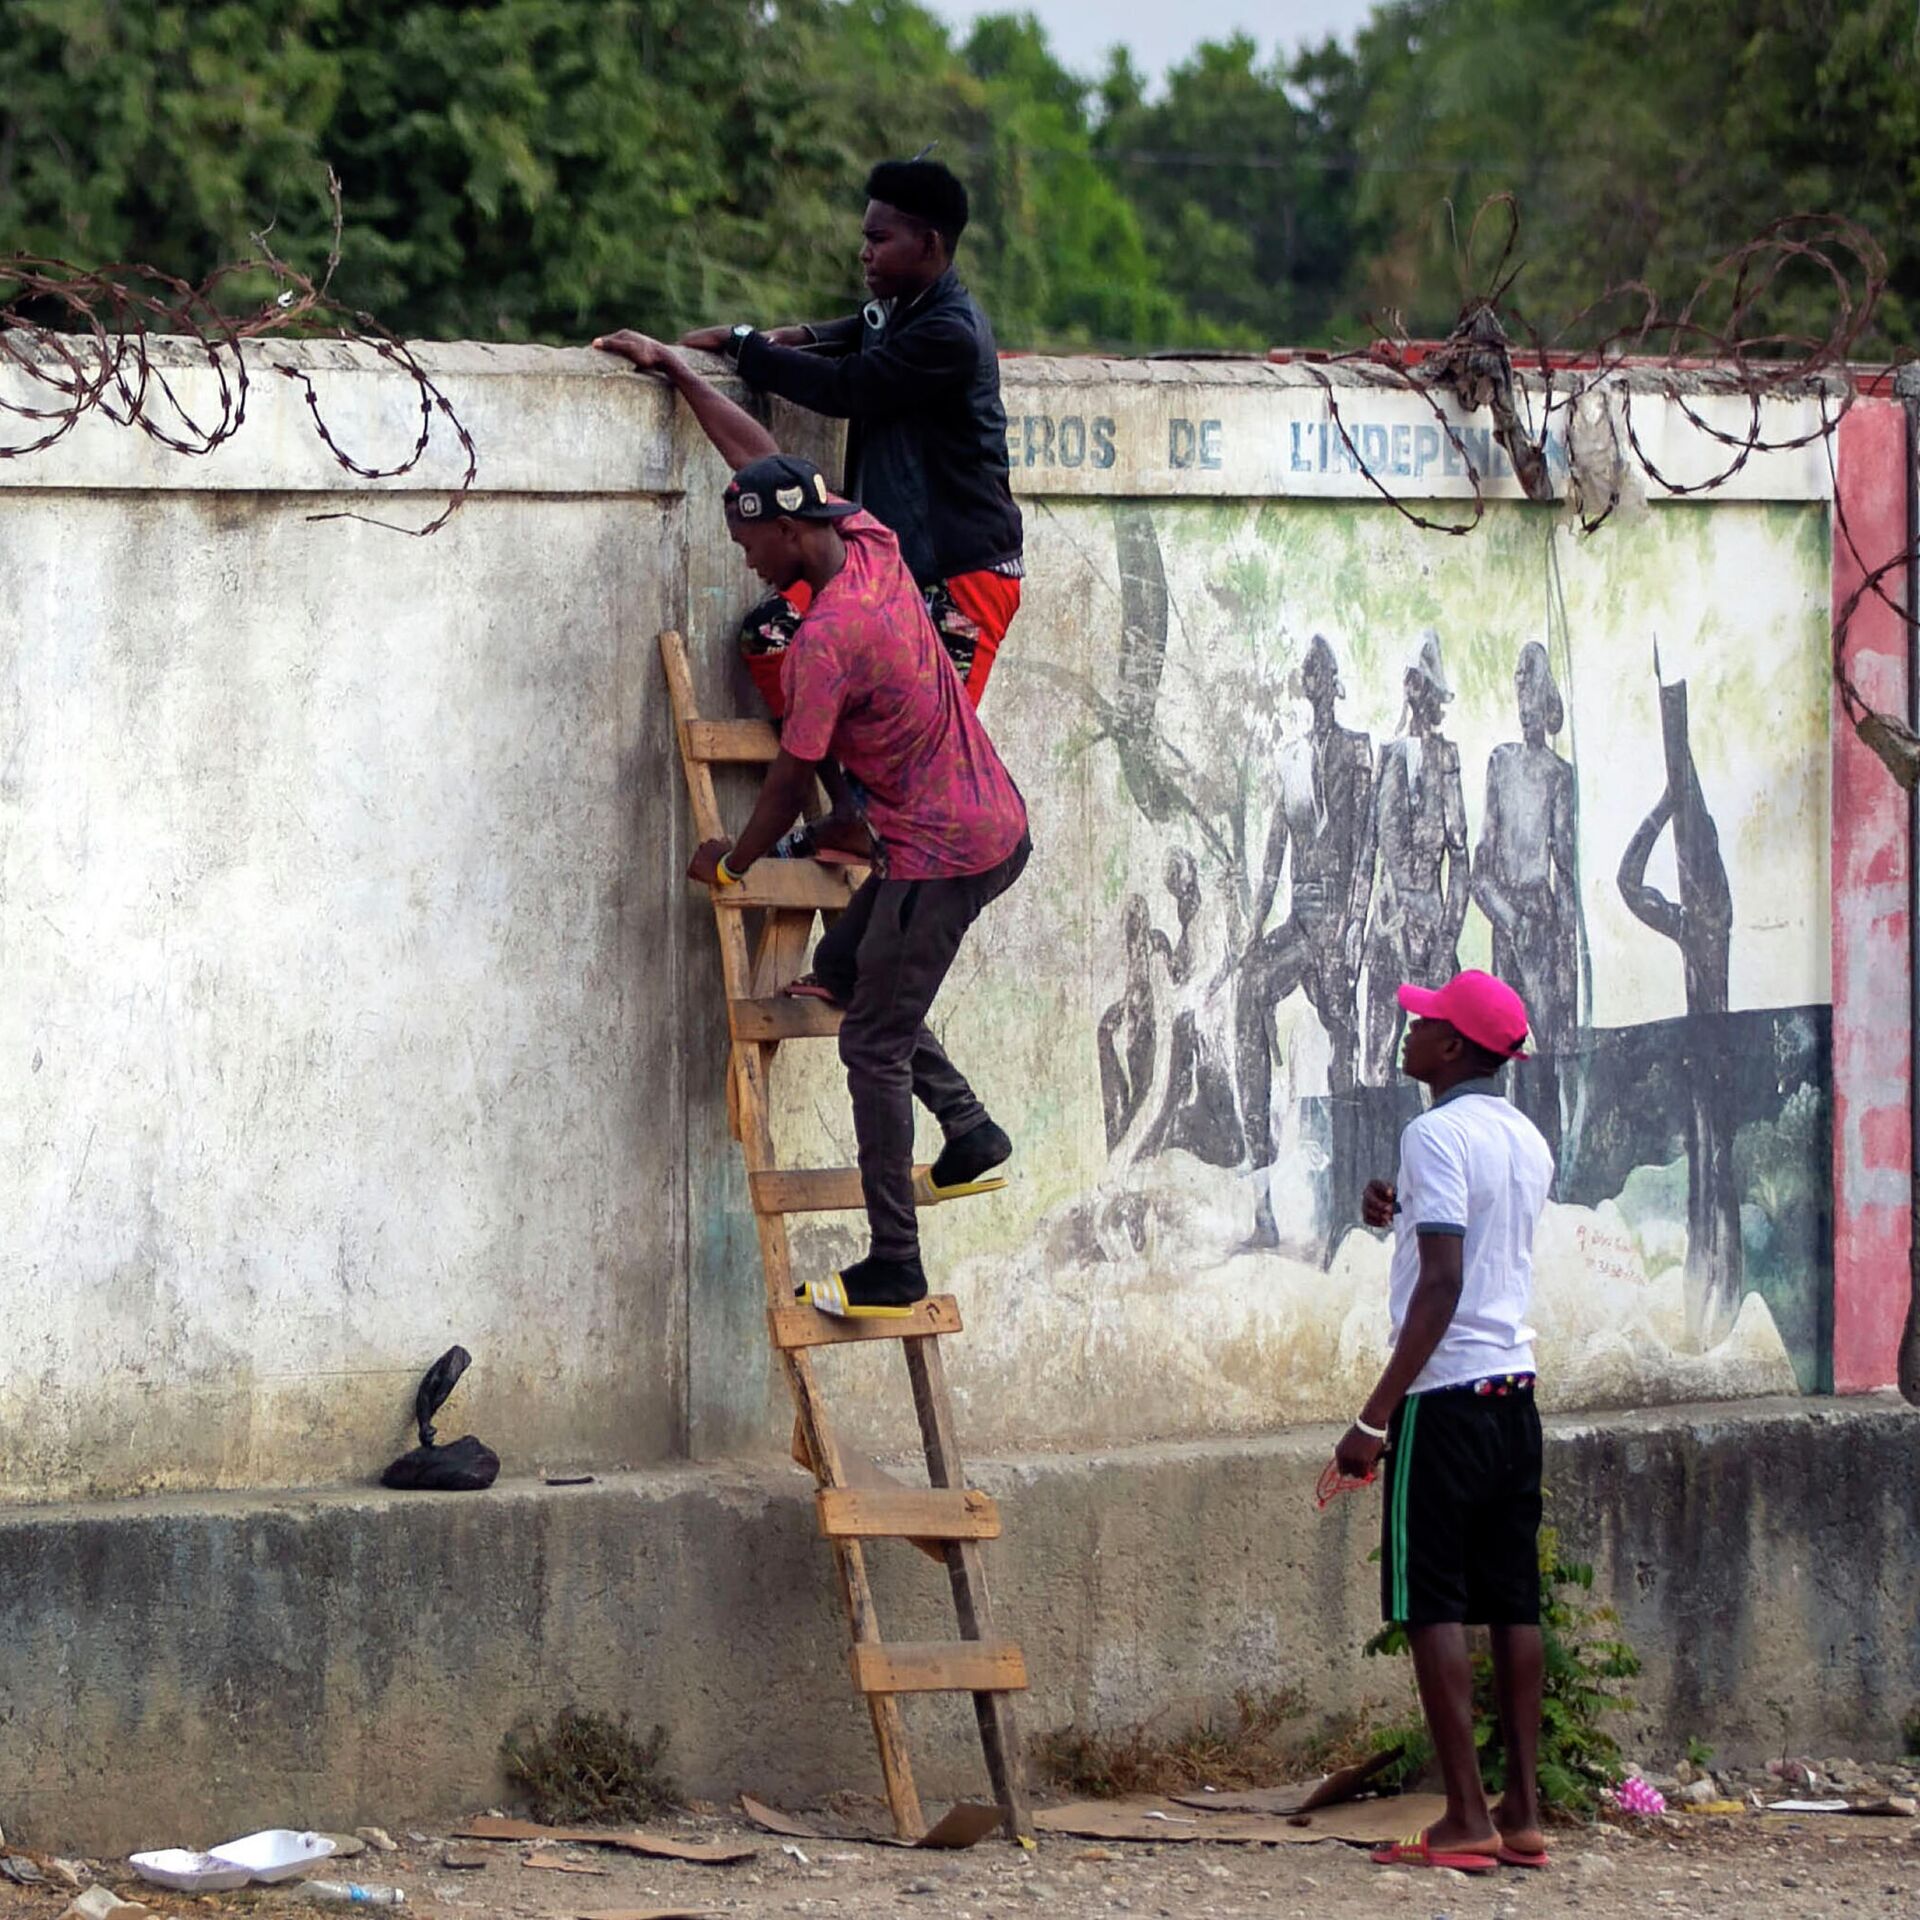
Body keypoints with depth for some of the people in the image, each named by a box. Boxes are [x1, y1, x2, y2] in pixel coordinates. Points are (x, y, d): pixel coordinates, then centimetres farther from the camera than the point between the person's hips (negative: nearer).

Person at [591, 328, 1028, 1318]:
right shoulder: (873, 548, 3)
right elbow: (761, 456, 16)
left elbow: (791, 782, -13)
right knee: (843, 965, 22)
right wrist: (673, 367, 25)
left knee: (874, 1046, -2)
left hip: (939, 856, -9)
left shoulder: (824, 640, -22)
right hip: (998, 826, 9)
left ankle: (892, 1274, -1)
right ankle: (970, 1132, 17)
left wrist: (731, 862, 5)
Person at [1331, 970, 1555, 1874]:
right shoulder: (1525, 1139, 13)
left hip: (1446, 1394, -8)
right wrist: (1404, 1216, 16)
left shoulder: (1438, 1135, -12)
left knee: (1432, 1605, -5)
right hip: (1515, 1392, 8)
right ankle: (1523, 1814, 8)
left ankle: (1466, 1822, -8)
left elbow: (1441, 1286, -19)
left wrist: (1377, 1416, -19)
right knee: (1512, 1603, 8)